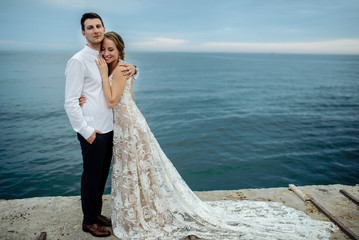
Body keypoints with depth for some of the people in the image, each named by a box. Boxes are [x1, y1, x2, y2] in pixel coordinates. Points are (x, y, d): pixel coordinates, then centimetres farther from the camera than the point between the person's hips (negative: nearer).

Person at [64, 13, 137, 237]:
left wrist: (132, 68, 0)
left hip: (108, 128, 7)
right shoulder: (78, 61, -12)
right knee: (91, 177, 7)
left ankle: (97, 213, 37)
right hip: (92, 132, -7)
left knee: (102, 175, 18)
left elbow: (123, 74, 24)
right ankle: (89, 221, 28)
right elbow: (71, 102, -15)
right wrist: (86, 131, -16)